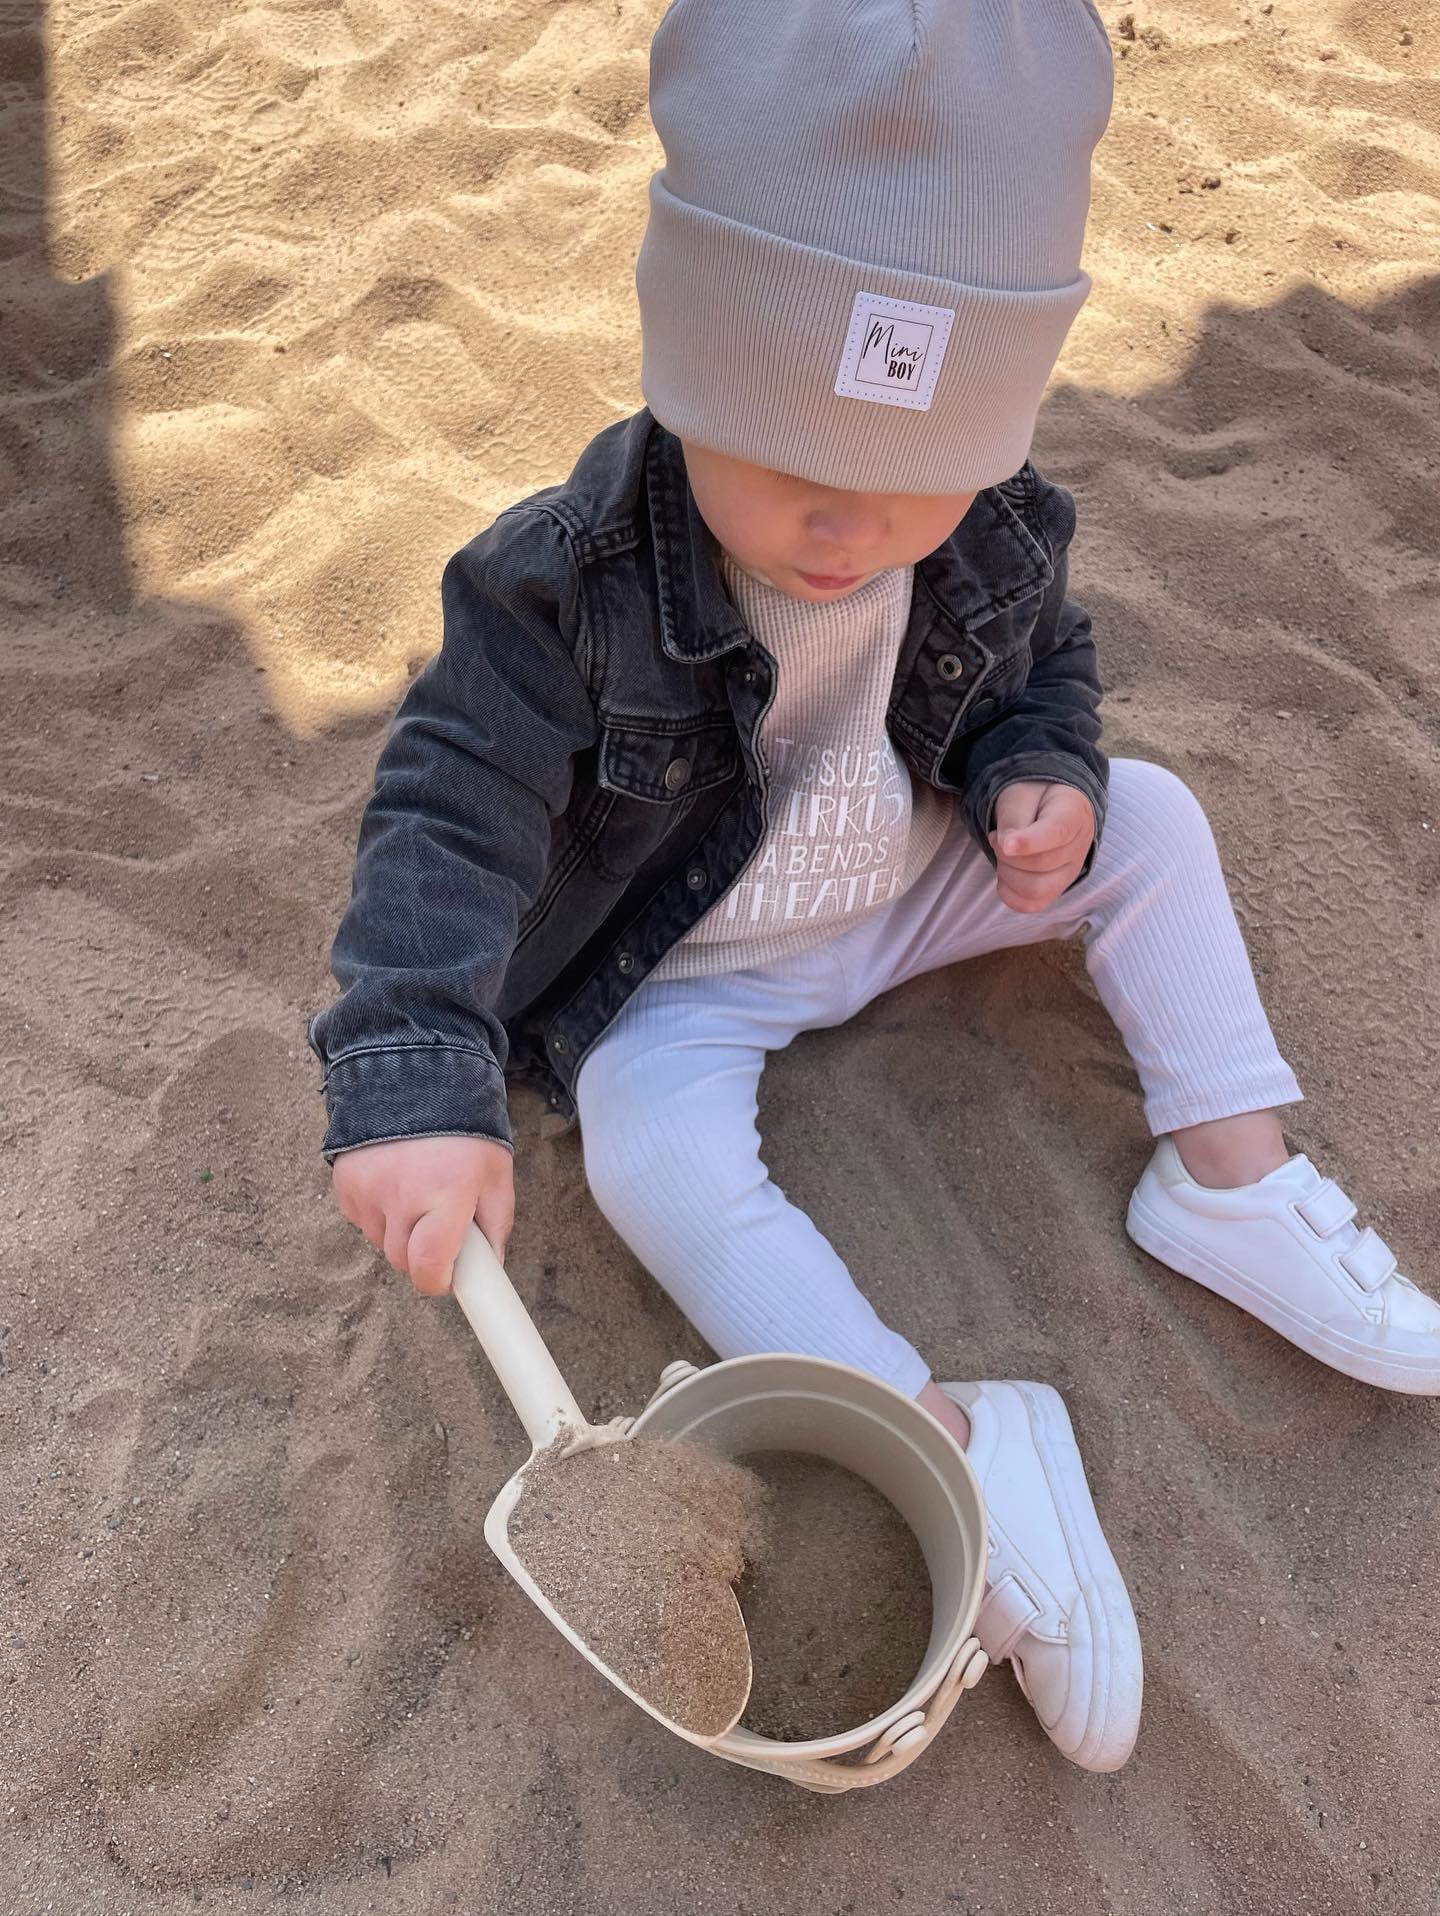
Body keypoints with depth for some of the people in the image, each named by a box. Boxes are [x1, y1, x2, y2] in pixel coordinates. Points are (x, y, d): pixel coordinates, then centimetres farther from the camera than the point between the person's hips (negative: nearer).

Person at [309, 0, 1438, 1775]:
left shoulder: (998, 534, -15)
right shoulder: (570, 583, -29)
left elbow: (1045, 663, 6)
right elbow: (454, 815, -31)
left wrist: (1041, 779, -18)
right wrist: (415, 1081, -44)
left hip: (913, 884, 4)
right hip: (686, 972, -3)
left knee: (1148, 820, -4)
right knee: (653, 1154, -29)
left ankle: (1229, 1178, -1)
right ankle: (957, 1436, -22)